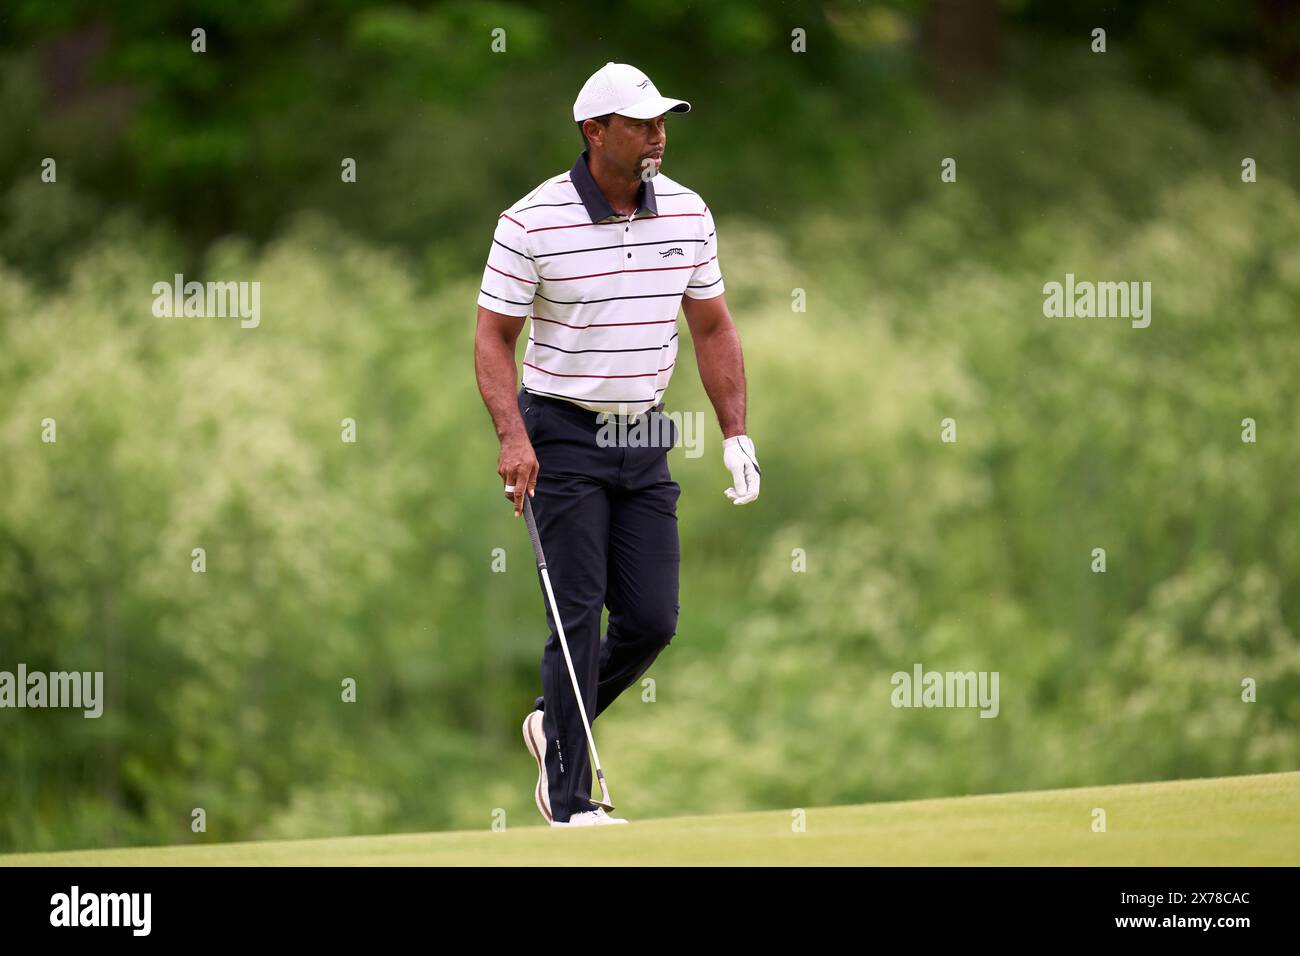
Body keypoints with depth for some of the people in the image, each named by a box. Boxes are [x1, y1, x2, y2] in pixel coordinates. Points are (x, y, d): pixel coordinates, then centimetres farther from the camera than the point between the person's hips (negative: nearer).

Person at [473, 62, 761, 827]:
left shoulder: (688, 214, 2)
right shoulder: (531, 224, -12)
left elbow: (714, 329, 11)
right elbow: (493, 338, -6)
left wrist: (737, 435, 4)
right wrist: (512, 437, -19)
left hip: (644, 441, 5)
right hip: (564, 434, -5)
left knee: (653, 619, 1)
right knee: (579, 613, -9)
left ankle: (556, 725, 26)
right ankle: (570, 798, -4)